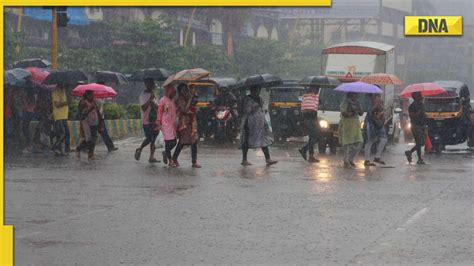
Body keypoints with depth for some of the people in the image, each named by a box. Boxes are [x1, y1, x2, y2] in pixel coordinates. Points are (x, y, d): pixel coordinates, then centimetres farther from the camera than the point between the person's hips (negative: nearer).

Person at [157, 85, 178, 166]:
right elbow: (159, 112, -9)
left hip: (172, 124, 7)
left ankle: (166, 153, 29)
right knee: (169, 141, -7)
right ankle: (170, 160, 0)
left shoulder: (172, 101, 16)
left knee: (174, 142, 5)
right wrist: (159, 124, -13)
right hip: (166, 124, -7)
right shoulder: (163, 100, -7)